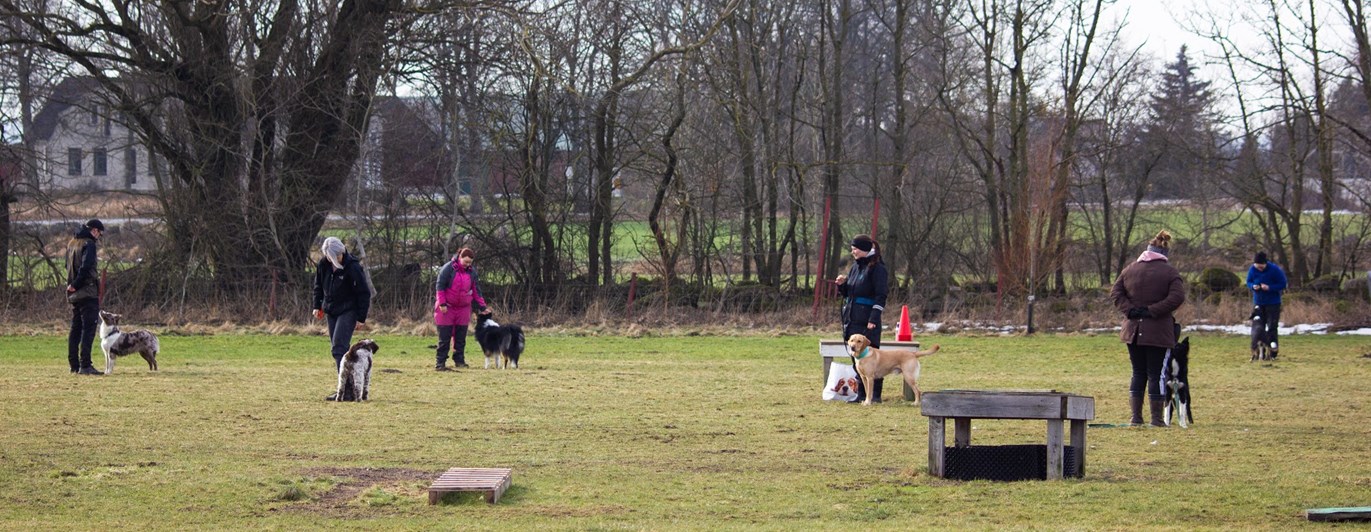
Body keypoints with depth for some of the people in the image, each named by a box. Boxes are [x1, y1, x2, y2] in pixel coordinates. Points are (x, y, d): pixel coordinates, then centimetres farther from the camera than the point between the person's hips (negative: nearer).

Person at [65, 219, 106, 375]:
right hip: (88, 293, -9)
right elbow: (86, 267, -22)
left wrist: (73, 284, 10)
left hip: (74, 295, 9)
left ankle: (74, 365, 13)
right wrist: (76, 284, -12)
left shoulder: (72, 243, 15)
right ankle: (85, 365, -14)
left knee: (76, 329, 12)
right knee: (89, 328, -9)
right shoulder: (89, 244, -12)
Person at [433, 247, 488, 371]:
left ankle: (459, 360, 14)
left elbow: (476, 290, 10)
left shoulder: (472, 271, 5)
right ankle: (440, 363, -1)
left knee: (460, 338, 6)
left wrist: (482, 307, 7)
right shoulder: (448, 268, -10)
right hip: (447, 309, -4)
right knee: (444, 338, -3)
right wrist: (442, 304, -16)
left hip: (463, 309, 4)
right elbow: (440, 286, -10)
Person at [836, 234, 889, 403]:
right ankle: (861, 394, 15)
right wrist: (842, 284, 2)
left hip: (868, 321, -8)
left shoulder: (877, 269, -9)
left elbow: (881, 296, -14)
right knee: (857, 358, 10)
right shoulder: (855, 267, 15)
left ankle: (875, 394, 0)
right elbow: (848, 293, 23)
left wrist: (873, 319, -21)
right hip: (852, 319, 8)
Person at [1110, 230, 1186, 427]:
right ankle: (1157, 418, 2)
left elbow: (1115, 293, 3)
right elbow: (1177, 297, -16)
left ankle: (1136, 416, 12)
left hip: (1133, 330, 4)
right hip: (1158, 332, -4)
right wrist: (1153, 311, -13)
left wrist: (1129, 310, -6)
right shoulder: (1169, 272, -5)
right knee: (1155, 374, 1)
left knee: (1138, 373, 12)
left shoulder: (1130, 269, 8)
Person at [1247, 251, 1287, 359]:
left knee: (1272, 326, -4)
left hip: (1273, 303, -3)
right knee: (1257, 326, 0)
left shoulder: (1275, 270, -18)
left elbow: (1282, 284, -12)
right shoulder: (1252, 269, -7)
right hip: (1258, 302, 3)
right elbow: (1248, 282, 6)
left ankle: (1273, 353, 5)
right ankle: (1256, 351, 6)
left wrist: (1269, 288, -26)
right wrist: (1253, 286, -18)